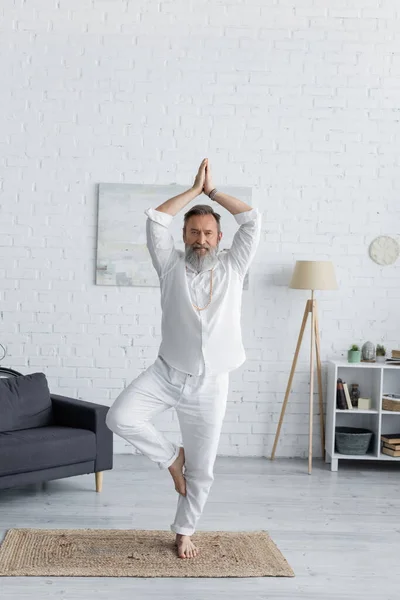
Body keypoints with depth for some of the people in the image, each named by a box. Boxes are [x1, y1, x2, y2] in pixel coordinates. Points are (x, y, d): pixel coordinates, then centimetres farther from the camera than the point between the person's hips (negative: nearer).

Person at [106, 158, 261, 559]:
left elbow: (252, 220, -2)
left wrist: (213, 191, 5)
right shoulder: (171, 267, 1)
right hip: (166, 373, 0)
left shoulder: (233, 267, 3)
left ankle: (184, 532, 28)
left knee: (202, 469, 6)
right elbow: (155, 220, -7)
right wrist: (195, 189, 1)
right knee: (120, 418, -22)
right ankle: (171, 457, 5)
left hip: (210, 384, 0)